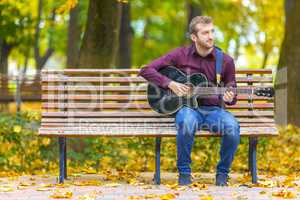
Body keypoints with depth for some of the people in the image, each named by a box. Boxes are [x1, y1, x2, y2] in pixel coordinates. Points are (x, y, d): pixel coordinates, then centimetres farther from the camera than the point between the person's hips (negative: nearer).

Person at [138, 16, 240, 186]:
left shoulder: (225, 61, 4)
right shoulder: (181, 55, 0)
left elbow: (232, 93, 13)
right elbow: (146, 70, -1)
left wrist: (230, 98, -12)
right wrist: (170, 84, -14)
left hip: (214, 110, 2)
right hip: (187, 108, -1)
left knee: (232, 127, -33)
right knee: (187, 122, -39)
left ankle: (222, 173, -8)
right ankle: (184, 172, -19)